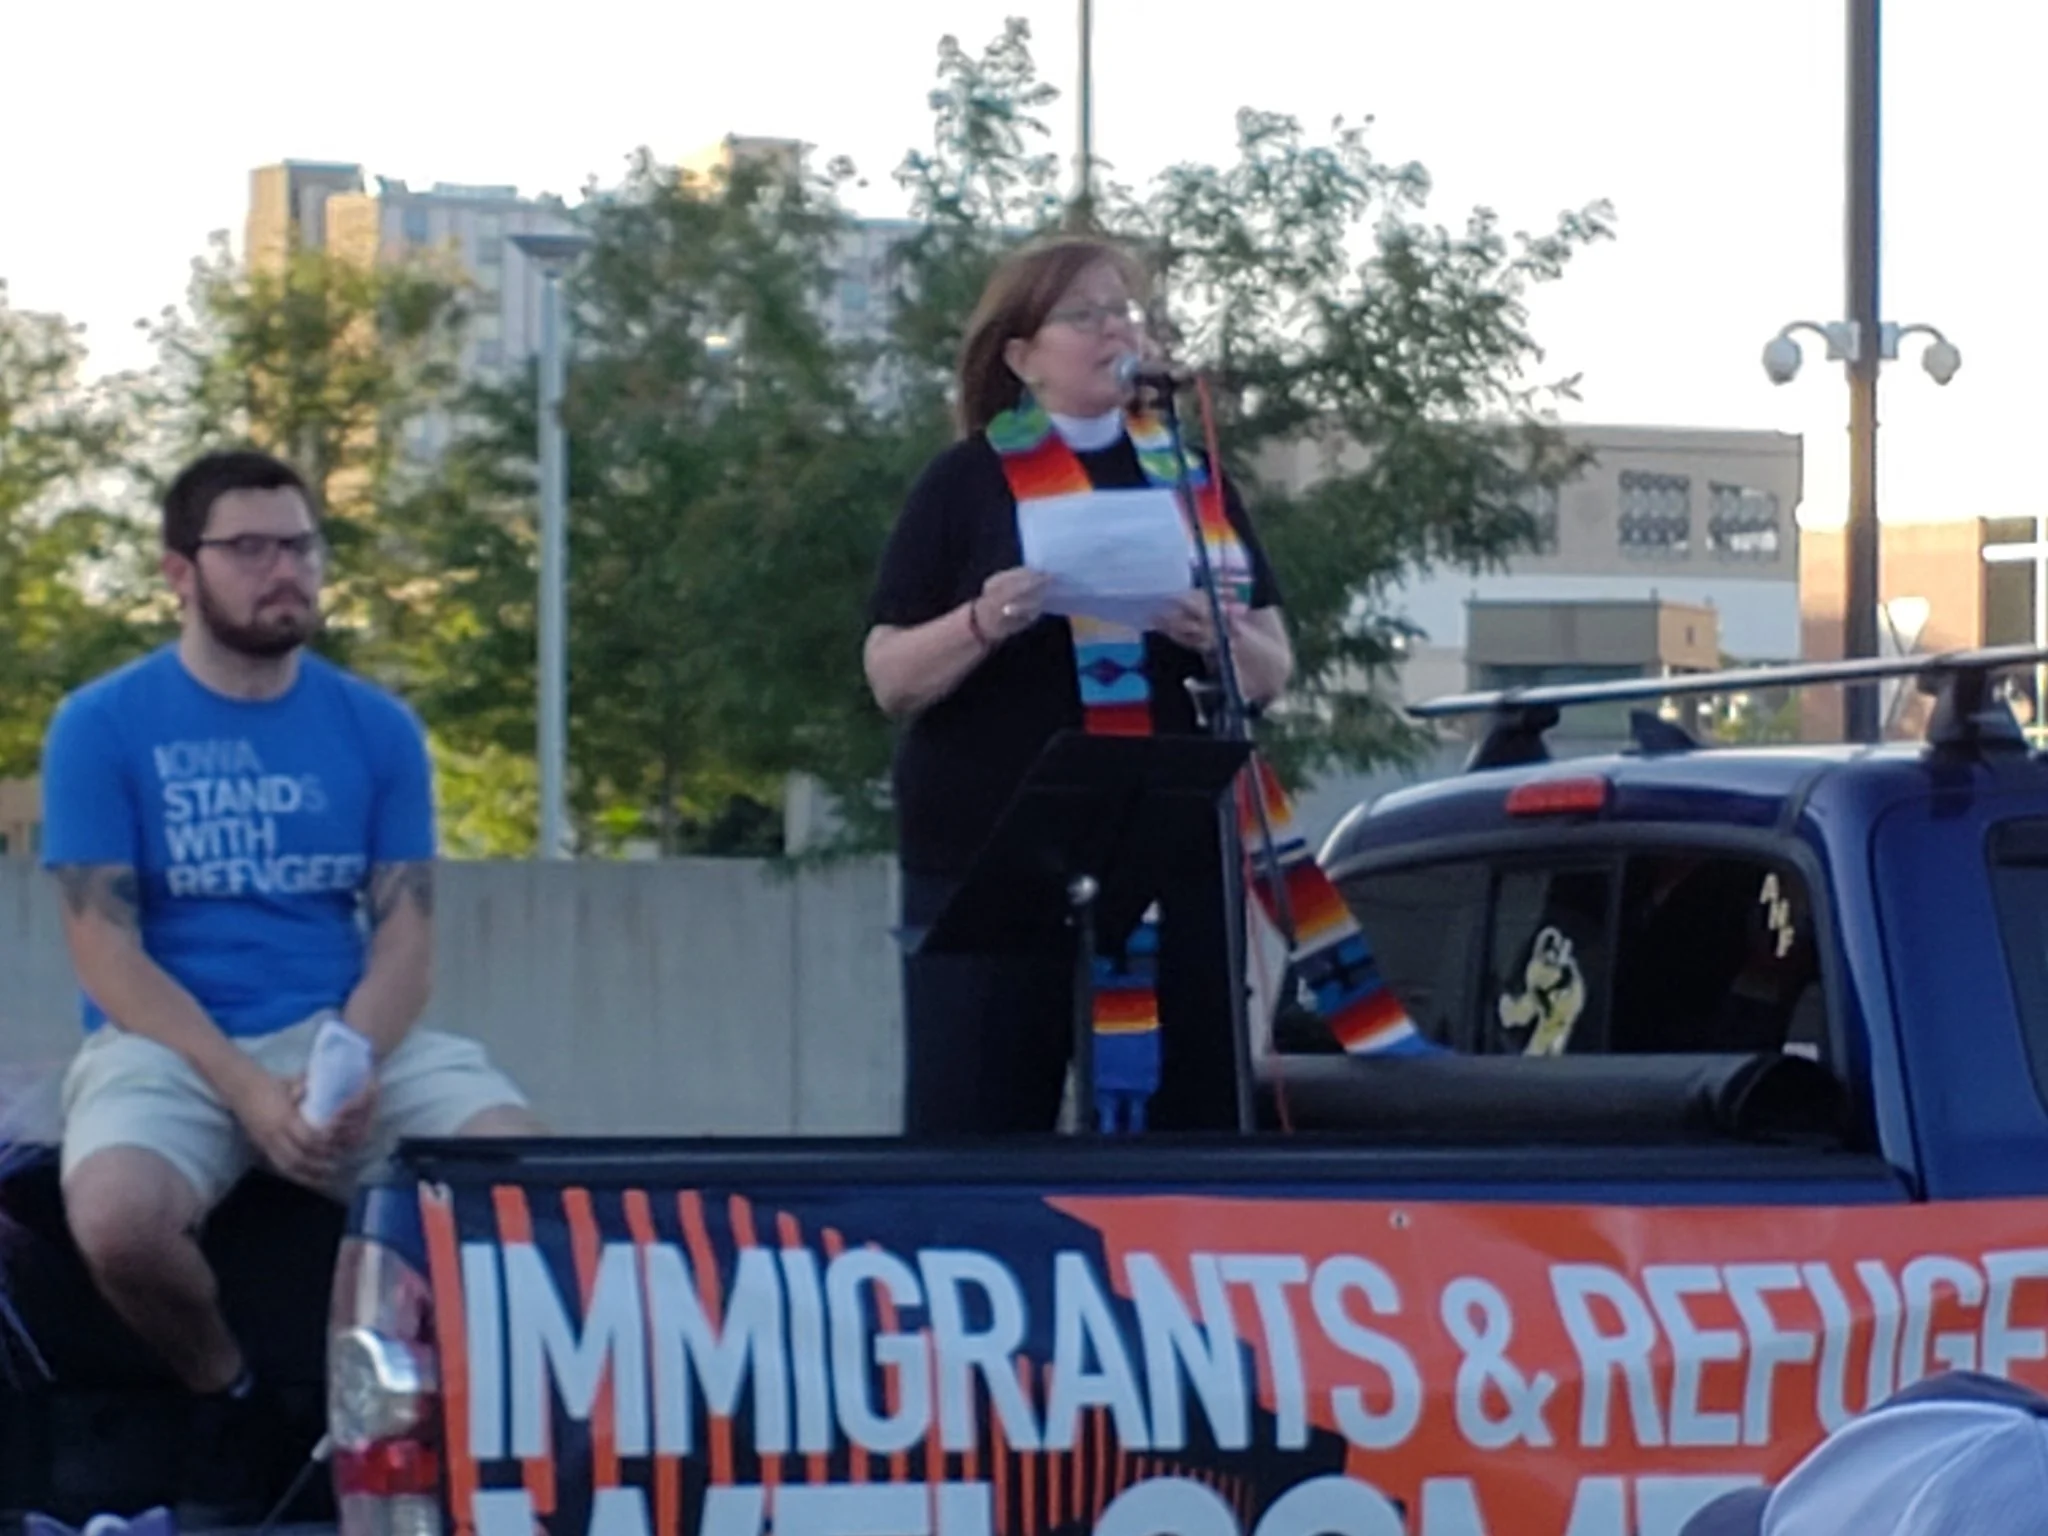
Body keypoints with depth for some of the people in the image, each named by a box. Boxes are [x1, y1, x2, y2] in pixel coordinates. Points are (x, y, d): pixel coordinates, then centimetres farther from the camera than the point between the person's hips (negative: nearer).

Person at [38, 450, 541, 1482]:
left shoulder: (377, 729, 8)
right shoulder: (102, 727, -1)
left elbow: (403, 932, 5)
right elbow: (105, 951, -6)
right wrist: (247, 1089, -19)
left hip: (348, 1034, 3)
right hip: (167, 1045, -2)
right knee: (118, 1221, -35)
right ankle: (228, 1404, -3)